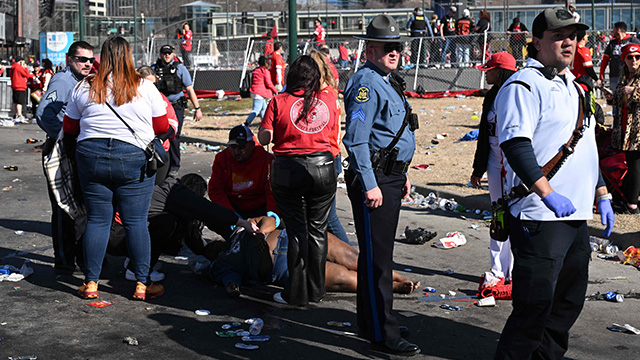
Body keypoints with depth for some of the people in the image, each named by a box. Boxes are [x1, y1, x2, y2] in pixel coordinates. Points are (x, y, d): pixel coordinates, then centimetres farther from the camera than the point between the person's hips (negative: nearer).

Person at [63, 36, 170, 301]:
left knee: (97, 219, 8)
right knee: (136, 221, 2)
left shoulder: (84, 88, 5)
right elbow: (162, 127, 5)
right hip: (133, 159, -2)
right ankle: (142, 284, 4)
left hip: (91, 157, 2)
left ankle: (91, 283, 11)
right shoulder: (145, 87, -1)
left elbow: (69, 128, 11)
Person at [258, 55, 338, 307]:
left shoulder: (279, 102, -7)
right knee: (317, 230, 12)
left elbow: (264, 139, -7)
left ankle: (297, 294, 10)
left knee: (297, 231, 5)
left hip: (288, 171, -2)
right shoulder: (328, 99, 2)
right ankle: (316, 290, 20)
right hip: (323, 168, 2)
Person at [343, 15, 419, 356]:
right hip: (373, 179, -10)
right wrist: (370, 185, -24)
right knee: (377, 257, -6)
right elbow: (356, 139, -22)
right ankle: (382, 334, -1)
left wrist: (402, 173, 25)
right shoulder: (366, 83, -15)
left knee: (377, 253, 16)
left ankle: (370, 321, 27)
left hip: (389, 177, 10)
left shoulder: (387, 81, 18)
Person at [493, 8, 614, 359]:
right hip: (539, 216, -9)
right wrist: (548, 193, -27)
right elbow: (516, 145, -20)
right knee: (536, 303, -9)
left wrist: (601, 195, 23)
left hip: (576, 215, 9)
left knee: (569, 301, 13)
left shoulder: (574, 87, 20)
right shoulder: (523, 85, -9)